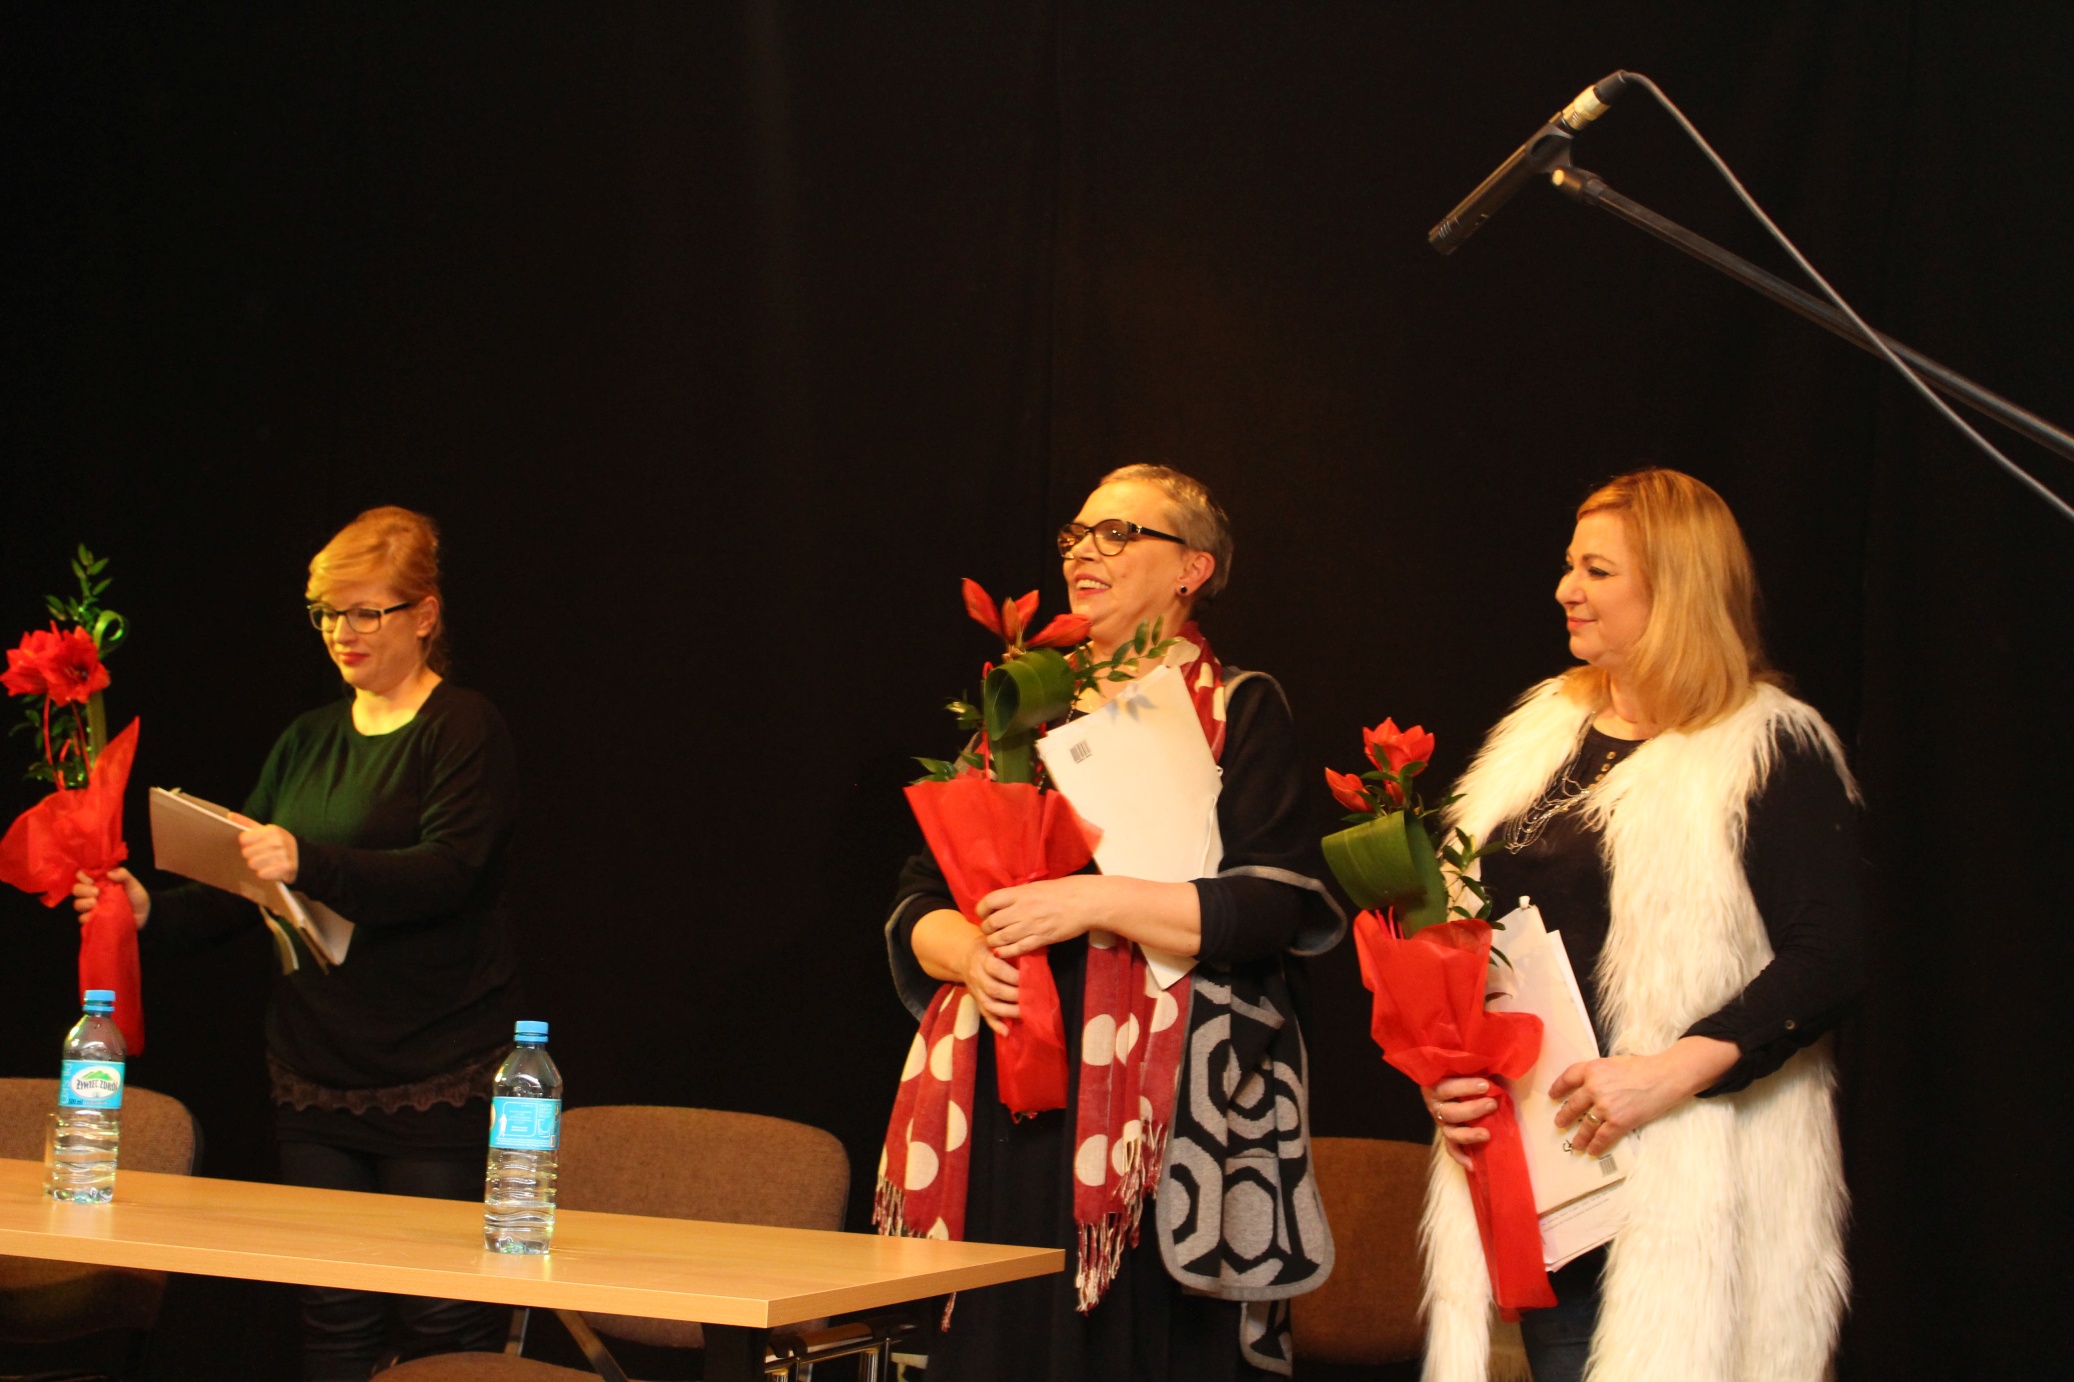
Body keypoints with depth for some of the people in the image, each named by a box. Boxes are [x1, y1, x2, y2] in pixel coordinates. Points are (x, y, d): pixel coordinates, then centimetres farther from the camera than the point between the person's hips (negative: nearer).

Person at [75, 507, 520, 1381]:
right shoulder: (308, 741, 16)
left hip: (437, 1080, -6)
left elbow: (444, 875, -20)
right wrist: (153, 914, -4)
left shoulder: (465, 731, -5)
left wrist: (309, 865, -33)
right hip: (316, 1075, 6)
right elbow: (243, 887, 15)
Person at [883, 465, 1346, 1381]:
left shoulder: (1239, 713, 3)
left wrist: (1097, 903, -18)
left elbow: (1274, 907, -11)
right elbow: (917, 904, 16)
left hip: (1167, 1122, -4)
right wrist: (970, 953, -6)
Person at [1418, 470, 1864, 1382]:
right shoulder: (1542, 732, 14)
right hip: (1534, 1152, 7)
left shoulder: (1774, 751, -7)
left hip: (1695, 1169, -6)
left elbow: (1829, 957, -15)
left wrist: (1674, 1071, -24)